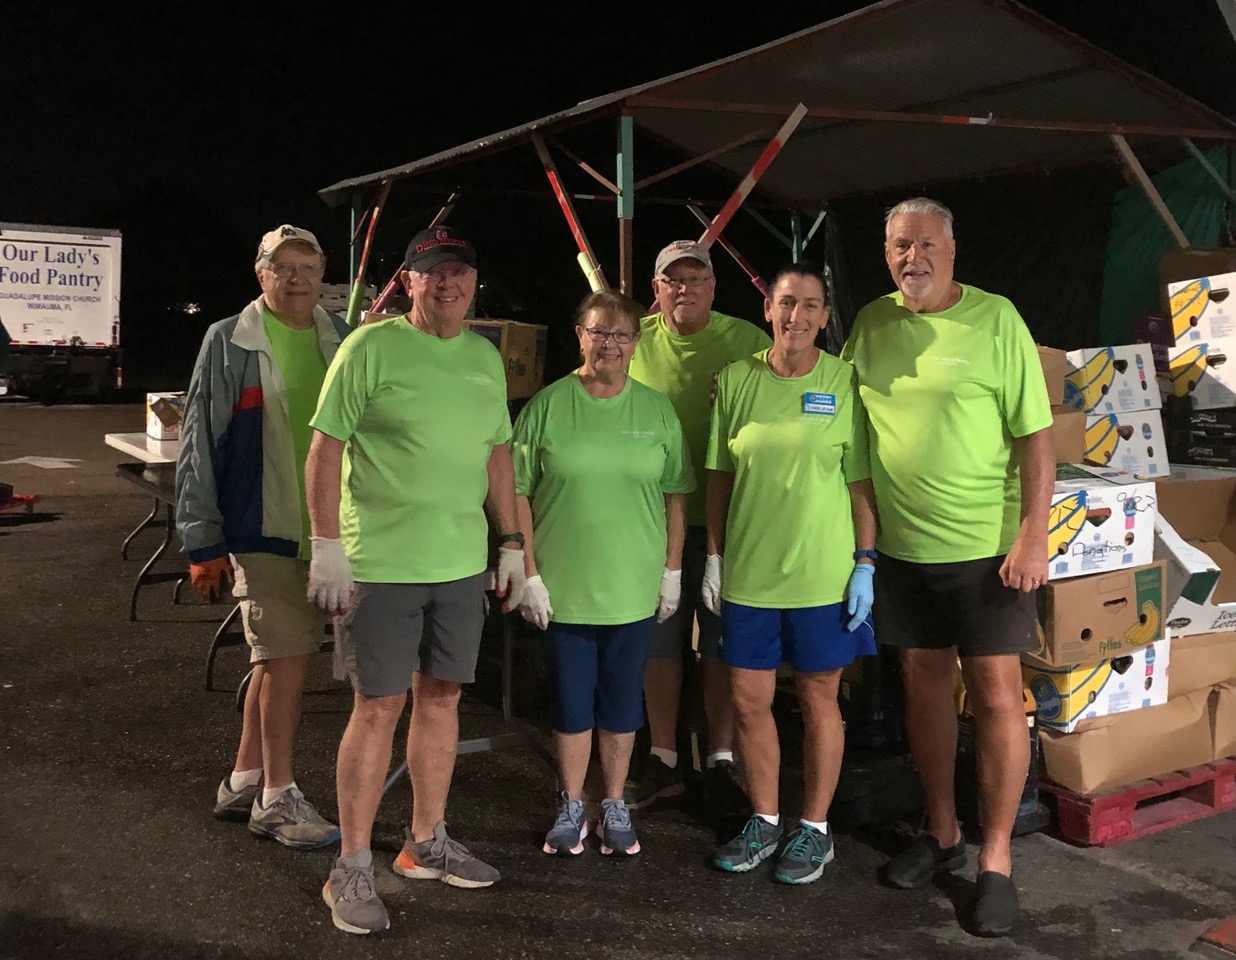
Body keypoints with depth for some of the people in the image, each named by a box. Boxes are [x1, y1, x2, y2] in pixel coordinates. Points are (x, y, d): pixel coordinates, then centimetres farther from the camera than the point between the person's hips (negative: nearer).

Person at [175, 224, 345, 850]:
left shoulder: (342, 343, 7)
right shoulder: (229, 343, -4)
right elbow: (200, 444, -4)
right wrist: (204, 543, -7)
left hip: (326, 530, 5)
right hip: (261, 530, -5)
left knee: (276, 659, 14)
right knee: (287, 659, -5)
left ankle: (243, 784, 28)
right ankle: (276, 798, 11)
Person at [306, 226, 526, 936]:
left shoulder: (486, 357, 11)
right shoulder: (371, 347, -7)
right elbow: (325, 448, -9)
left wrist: (511, 541, 14)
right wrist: (327, 546, -14)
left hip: (462, 562, 6)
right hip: (382, 563, -6)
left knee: (442, 697, 13)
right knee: (379, 707, -1)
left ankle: (427, 844, 29)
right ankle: (353, 869, 12)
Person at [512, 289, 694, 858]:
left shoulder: (657, 410, 3)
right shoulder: (547, 406, -4)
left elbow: (676, 495, 7)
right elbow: (518, 493, -3)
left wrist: (673, 571, 4)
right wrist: (530, 574, -7)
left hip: (633, 588, 1)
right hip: (562, 587, -1)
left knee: (622, 703, 11)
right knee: (570, 701, 10)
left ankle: (614, 807, 27)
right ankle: (572, 807, 26)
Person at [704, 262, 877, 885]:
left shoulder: (845, 383, -4)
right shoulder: (736, 379, 3)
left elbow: (862, 481, -3)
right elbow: (720, 474, 8)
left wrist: (865, 563, -7)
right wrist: (714, 555, 7)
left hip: (823, 573, -3)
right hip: (747, 571, 3)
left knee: (819, 700, 9)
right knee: (748, 700, 9)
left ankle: (814, 829, 25)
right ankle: (764, 821, 28)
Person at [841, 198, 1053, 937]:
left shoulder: (995, 320, -7)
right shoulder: (872, 323, 6)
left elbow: (1037, 436, -8)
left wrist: (1033, 537, -14)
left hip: (986, 546, -4)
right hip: (901, 545, 4)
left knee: (996, 694, 0)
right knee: (924, 682, 13)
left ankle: (997, 860, 14)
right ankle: (942, 833, 30)